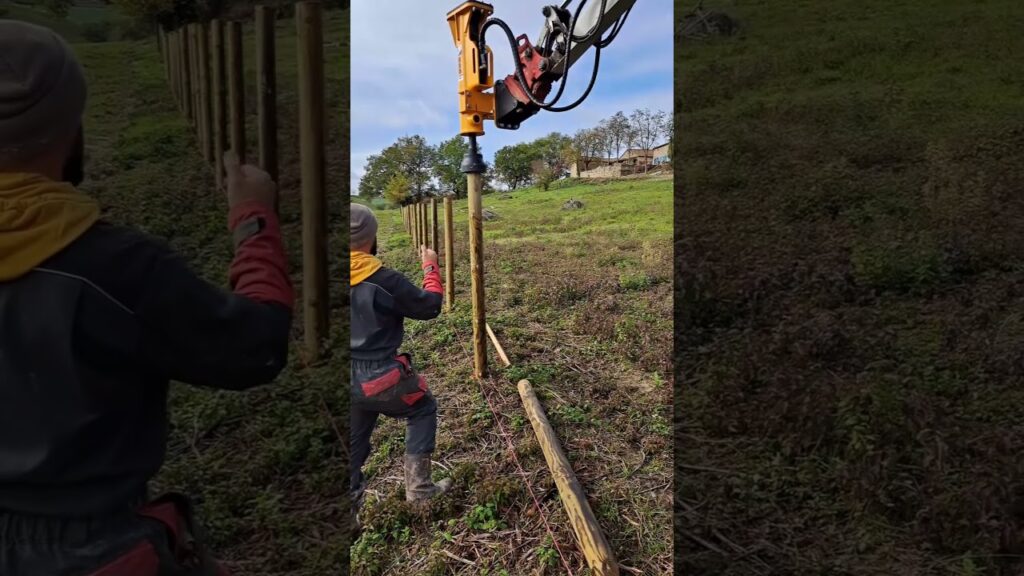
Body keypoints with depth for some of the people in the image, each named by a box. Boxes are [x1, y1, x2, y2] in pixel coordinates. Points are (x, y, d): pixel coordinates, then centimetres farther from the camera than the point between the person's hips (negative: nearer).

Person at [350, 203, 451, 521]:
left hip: (353, 381, 5)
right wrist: (431, 267, 5)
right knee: (423, 410, 22)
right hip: (382, 378, -5)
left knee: (354, 444, 21)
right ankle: (418, 485, 23)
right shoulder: (384, 279, -21)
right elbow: (430, 306, -8)